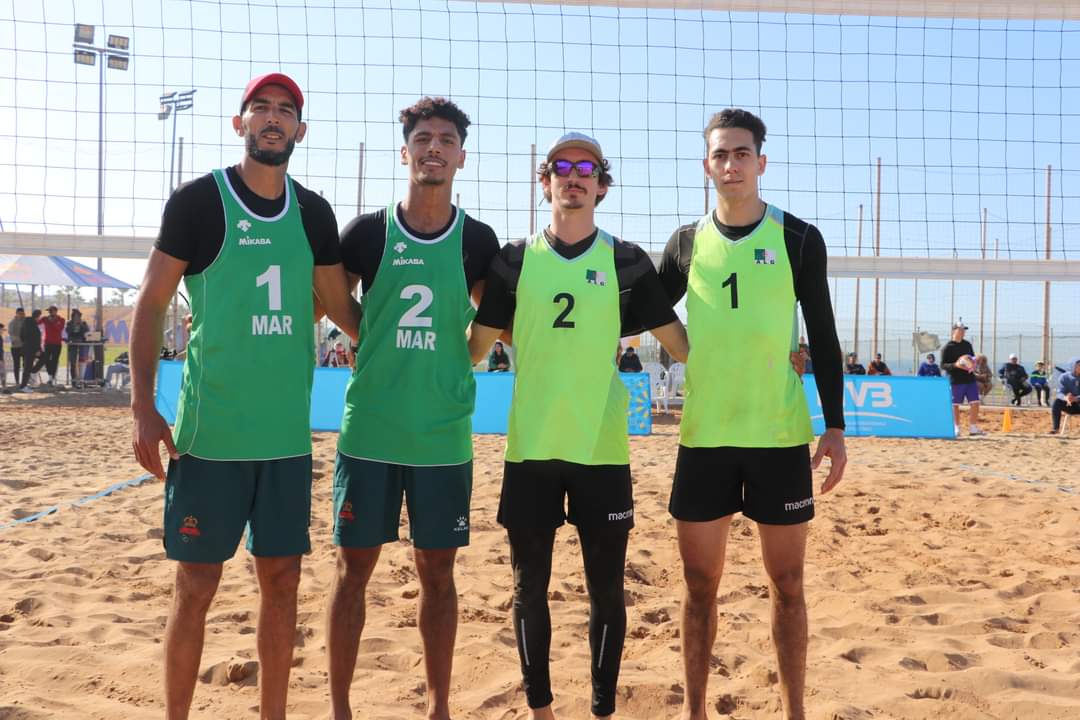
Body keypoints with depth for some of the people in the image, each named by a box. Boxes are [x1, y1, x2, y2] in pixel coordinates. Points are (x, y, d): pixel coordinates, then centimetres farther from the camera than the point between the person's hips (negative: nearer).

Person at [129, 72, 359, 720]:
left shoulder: (314, 212, 8)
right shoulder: (198, 200, -4)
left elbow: (342, 308, 16)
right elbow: (152, 304, -3)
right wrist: (144, 408, -10)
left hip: (289, 433, 4)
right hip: (210, 432, -4)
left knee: (282, 579, 10)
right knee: (197, 585, 2)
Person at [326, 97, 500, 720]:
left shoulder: (478, 240, 3)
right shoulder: (368, 232, 1)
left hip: (444, 436, 1)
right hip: (369, 431, 0)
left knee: (439, 572, 8)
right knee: (355, 567, 6)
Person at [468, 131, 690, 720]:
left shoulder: (626, 261, 3)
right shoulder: (515, 260, 4)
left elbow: (679, 341, 7)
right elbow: (475, 344, 8)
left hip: (601, 450, -1)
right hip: (530, 449, 1)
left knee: (606, 589, 5)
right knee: (530, 587, 9)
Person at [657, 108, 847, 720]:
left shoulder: (798, 239, 0)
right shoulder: (687, 244, 5)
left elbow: (824, 338, 2)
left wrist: (835, 426, -1)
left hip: (781, 437, -1)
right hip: (704, 438, 2)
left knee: (787, 584, 6)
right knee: (701, 583, 8)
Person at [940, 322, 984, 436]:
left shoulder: (967, 345, 13)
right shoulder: (947, 348, -5)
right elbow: (943, 365, -7)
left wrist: (973, 364, 1)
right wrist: (955, 365, -24)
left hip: (970, 379, 5)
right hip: (956, 381, -5)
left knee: (975, 403, 1)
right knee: (955, 405, 1)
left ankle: (973, 428, 10)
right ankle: (956, 428, 12)